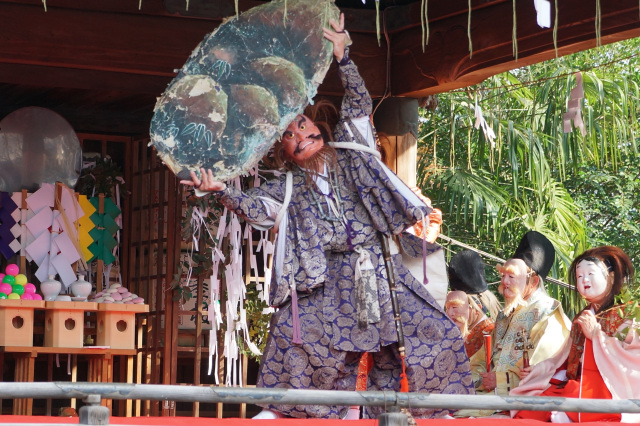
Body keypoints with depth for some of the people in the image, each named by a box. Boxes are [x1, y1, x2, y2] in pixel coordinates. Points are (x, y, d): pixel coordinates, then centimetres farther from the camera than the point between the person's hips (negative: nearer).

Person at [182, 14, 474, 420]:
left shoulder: (349, 155, 10)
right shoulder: (288, 188, 10)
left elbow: (359, 104, 3)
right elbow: (254, 206, -2)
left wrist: (341, 55, -5)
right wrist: (220, 190, -19)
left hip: (379, 269, 0)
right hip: (330, 278, 0)